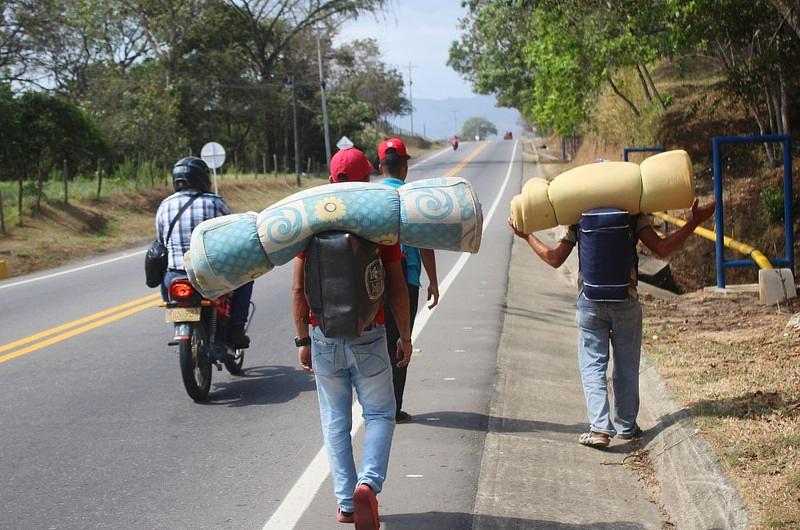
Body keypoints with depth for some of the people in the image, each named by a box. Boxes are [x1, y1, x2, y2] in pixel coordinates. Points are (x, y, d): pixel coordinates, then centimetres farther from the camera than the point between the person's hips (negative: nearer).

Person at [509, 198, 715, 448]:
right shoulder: (634, 216, 0)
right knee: (626, 367, 12)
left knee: (592, 366, 3)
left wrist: (526, 236, 18)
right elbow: (662, 248, -9)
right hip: (625, 302, -1)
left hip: (589, 303, 1)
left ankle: (599, 427, -9)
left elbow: (554, 258, 5)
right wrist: (694, 221, -6)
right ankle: (626, 426, 20)